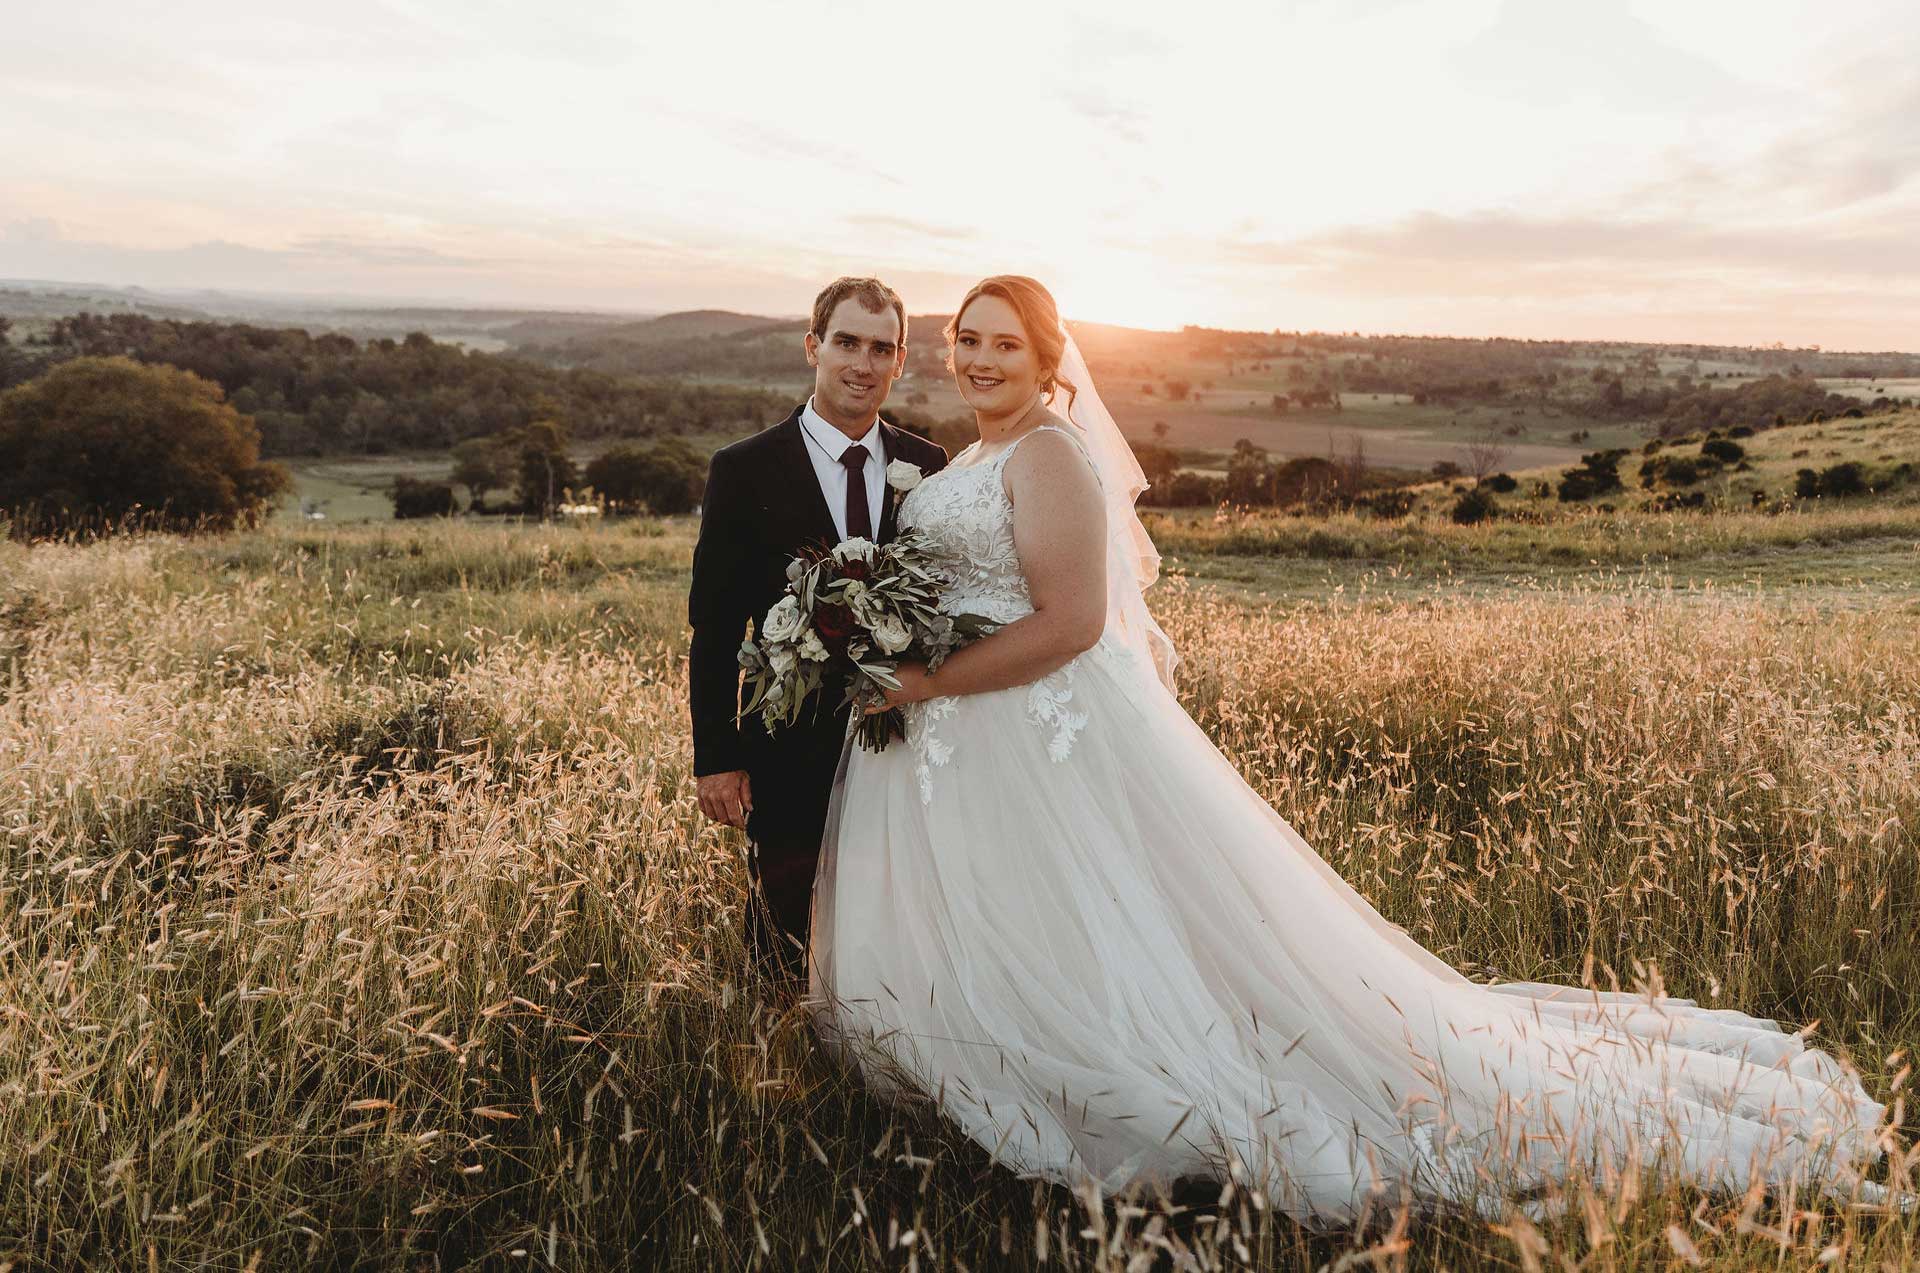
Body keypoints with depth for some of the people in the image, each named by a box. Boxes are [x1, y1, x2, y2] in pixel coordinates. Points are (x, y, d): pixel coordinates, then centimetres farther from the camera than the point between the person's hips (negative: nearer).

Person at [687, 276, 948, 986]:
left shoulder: (928, 468, 4)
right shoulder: (744, 470, -5)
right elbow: (714, 630, -5)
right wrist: (715, 758, -8)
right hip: (792, 758, -2)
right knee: (787, 960, 13)